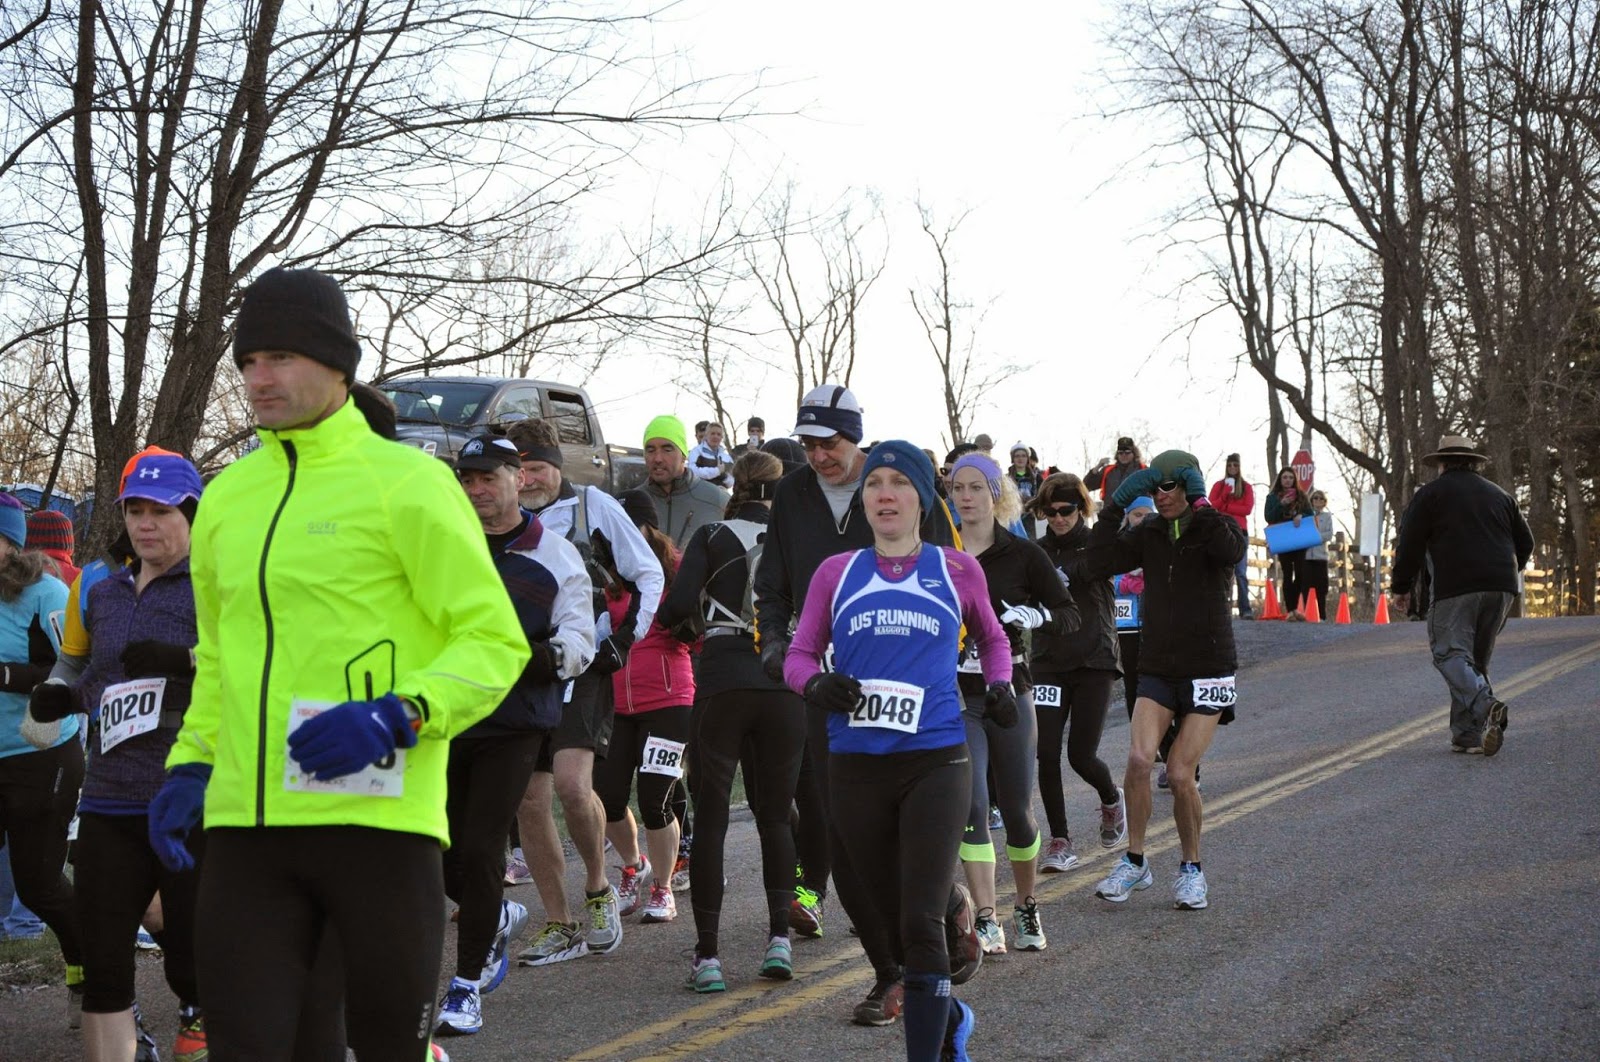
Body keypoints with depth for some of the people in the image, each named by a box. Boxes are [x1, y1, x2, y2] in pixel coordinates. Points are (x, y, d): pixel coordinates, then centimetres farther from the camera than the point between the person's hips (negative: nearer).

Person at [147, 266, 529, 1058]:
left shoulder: (404, 481, -3)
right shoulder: (226, 496, 15)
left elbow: (495, 640, -5)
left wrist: (399, 716, -20)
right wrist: (189, 765, 13)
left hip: (375, 814, -4)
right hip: (245, 822, 5)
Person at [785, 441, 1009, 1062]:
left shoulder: (957, 570, 6)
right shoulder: (836, 573, 7)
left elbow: (992, 638, 23)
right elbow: (799, 654, 9)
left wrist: (999, 684, 4)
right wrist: (815, 683, -12)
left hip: (936, 761, -2)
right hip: (856, 766, 2)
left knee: (922, 925, -11)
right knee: (890, 921, 13)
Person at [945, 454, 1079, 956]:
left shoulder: (1022, 554, -1)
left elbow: (1069, 616, -2)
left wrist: (1032, 616, -19)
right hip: (954, 698, 0)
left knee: (1017, 810, 6)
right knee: (971, 805, -11)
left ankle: (1026, 908, 27)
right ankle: (986, 922, -8)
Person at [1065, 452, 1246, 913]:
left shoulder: (1215, 529, -2)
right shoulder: (1149, 534, 8)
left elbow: (1233, 549, -26)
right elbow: (1097, 562, -5)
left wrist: (1200, 505, -24)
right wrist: (1116, 504, -9)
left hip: (1208, 669, -3)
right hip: (1157, 667, 3)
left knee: (1181, 774, -9)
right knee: (1139, 759, -15)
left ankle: (1192, 868, 12)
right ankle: (1134, 862, 0)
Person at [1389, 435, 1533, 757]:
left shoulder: (1430, 494, 6)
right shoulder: (1499, 495, 21)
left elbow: (1410, 545, 0)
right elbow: (1525, 543, 24)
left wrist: (1401, 587, 10)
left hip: (1456, 588, -5)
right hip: (1501, 588, 5)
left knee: (1450, 654, -8)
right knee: (1477, 659, 13)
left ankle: (1485, 705, -34)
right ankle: (1467, 734, 7)